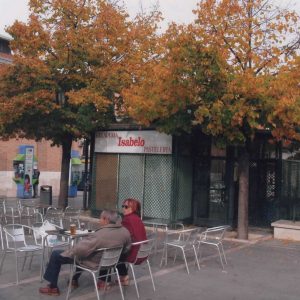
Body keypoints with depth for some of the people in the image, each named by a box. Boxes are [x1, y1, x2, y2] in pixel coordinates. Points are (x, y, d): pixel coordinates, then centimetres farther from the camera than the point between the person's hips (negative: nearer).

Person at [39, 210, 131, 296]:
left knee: (56, 255, 5)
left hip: (93, 262, -8)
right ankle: (74, 280, 42)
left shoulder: (100, 235, -34)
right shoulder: (125, 232, -13)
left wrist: (65, 253, -13)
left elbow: (79, 248, -31)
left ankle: (53, 287, 14)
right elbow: (127, 248, 4)